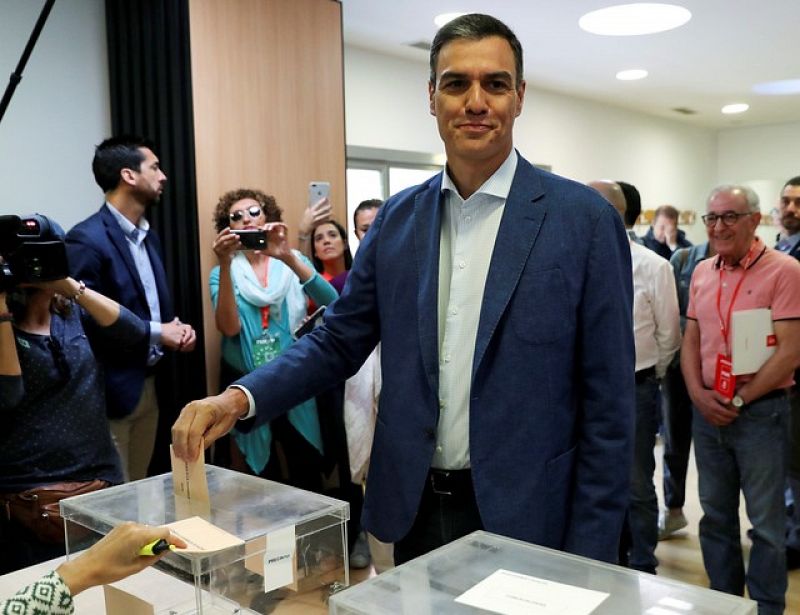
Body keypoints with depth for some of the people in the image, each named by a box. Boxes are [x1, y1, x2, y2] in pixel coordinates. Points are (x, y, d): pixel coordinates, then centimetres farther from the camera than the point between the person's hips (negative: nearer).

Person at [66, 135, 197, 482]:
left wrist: (175, 326, -2)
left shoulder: (147, 236, 12)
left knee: (140, 490, 18)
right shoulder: (86, 239, -16)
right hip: (110, 391, -8)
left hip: (149, 384, 8)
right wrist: (156, 333, -17)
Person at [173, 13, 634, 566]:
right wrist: (240, 398, -11)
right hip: (414, 509, 4)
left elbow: (607, 403, -8)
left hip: (526, 519, -3)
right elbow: (339, 340, 5)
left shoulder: (585, 219, -9)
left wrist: (589, 555, -9)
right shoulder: (397, 218, 3)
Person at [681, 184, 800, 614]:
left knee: (765, 522, 6)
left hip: (760, 410, -5)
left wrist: (739, 399, -13)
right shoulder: (702, 273, 9)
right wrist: (698, 393, -4)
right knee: (716, 516, 15)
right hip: (707, 411, 5)